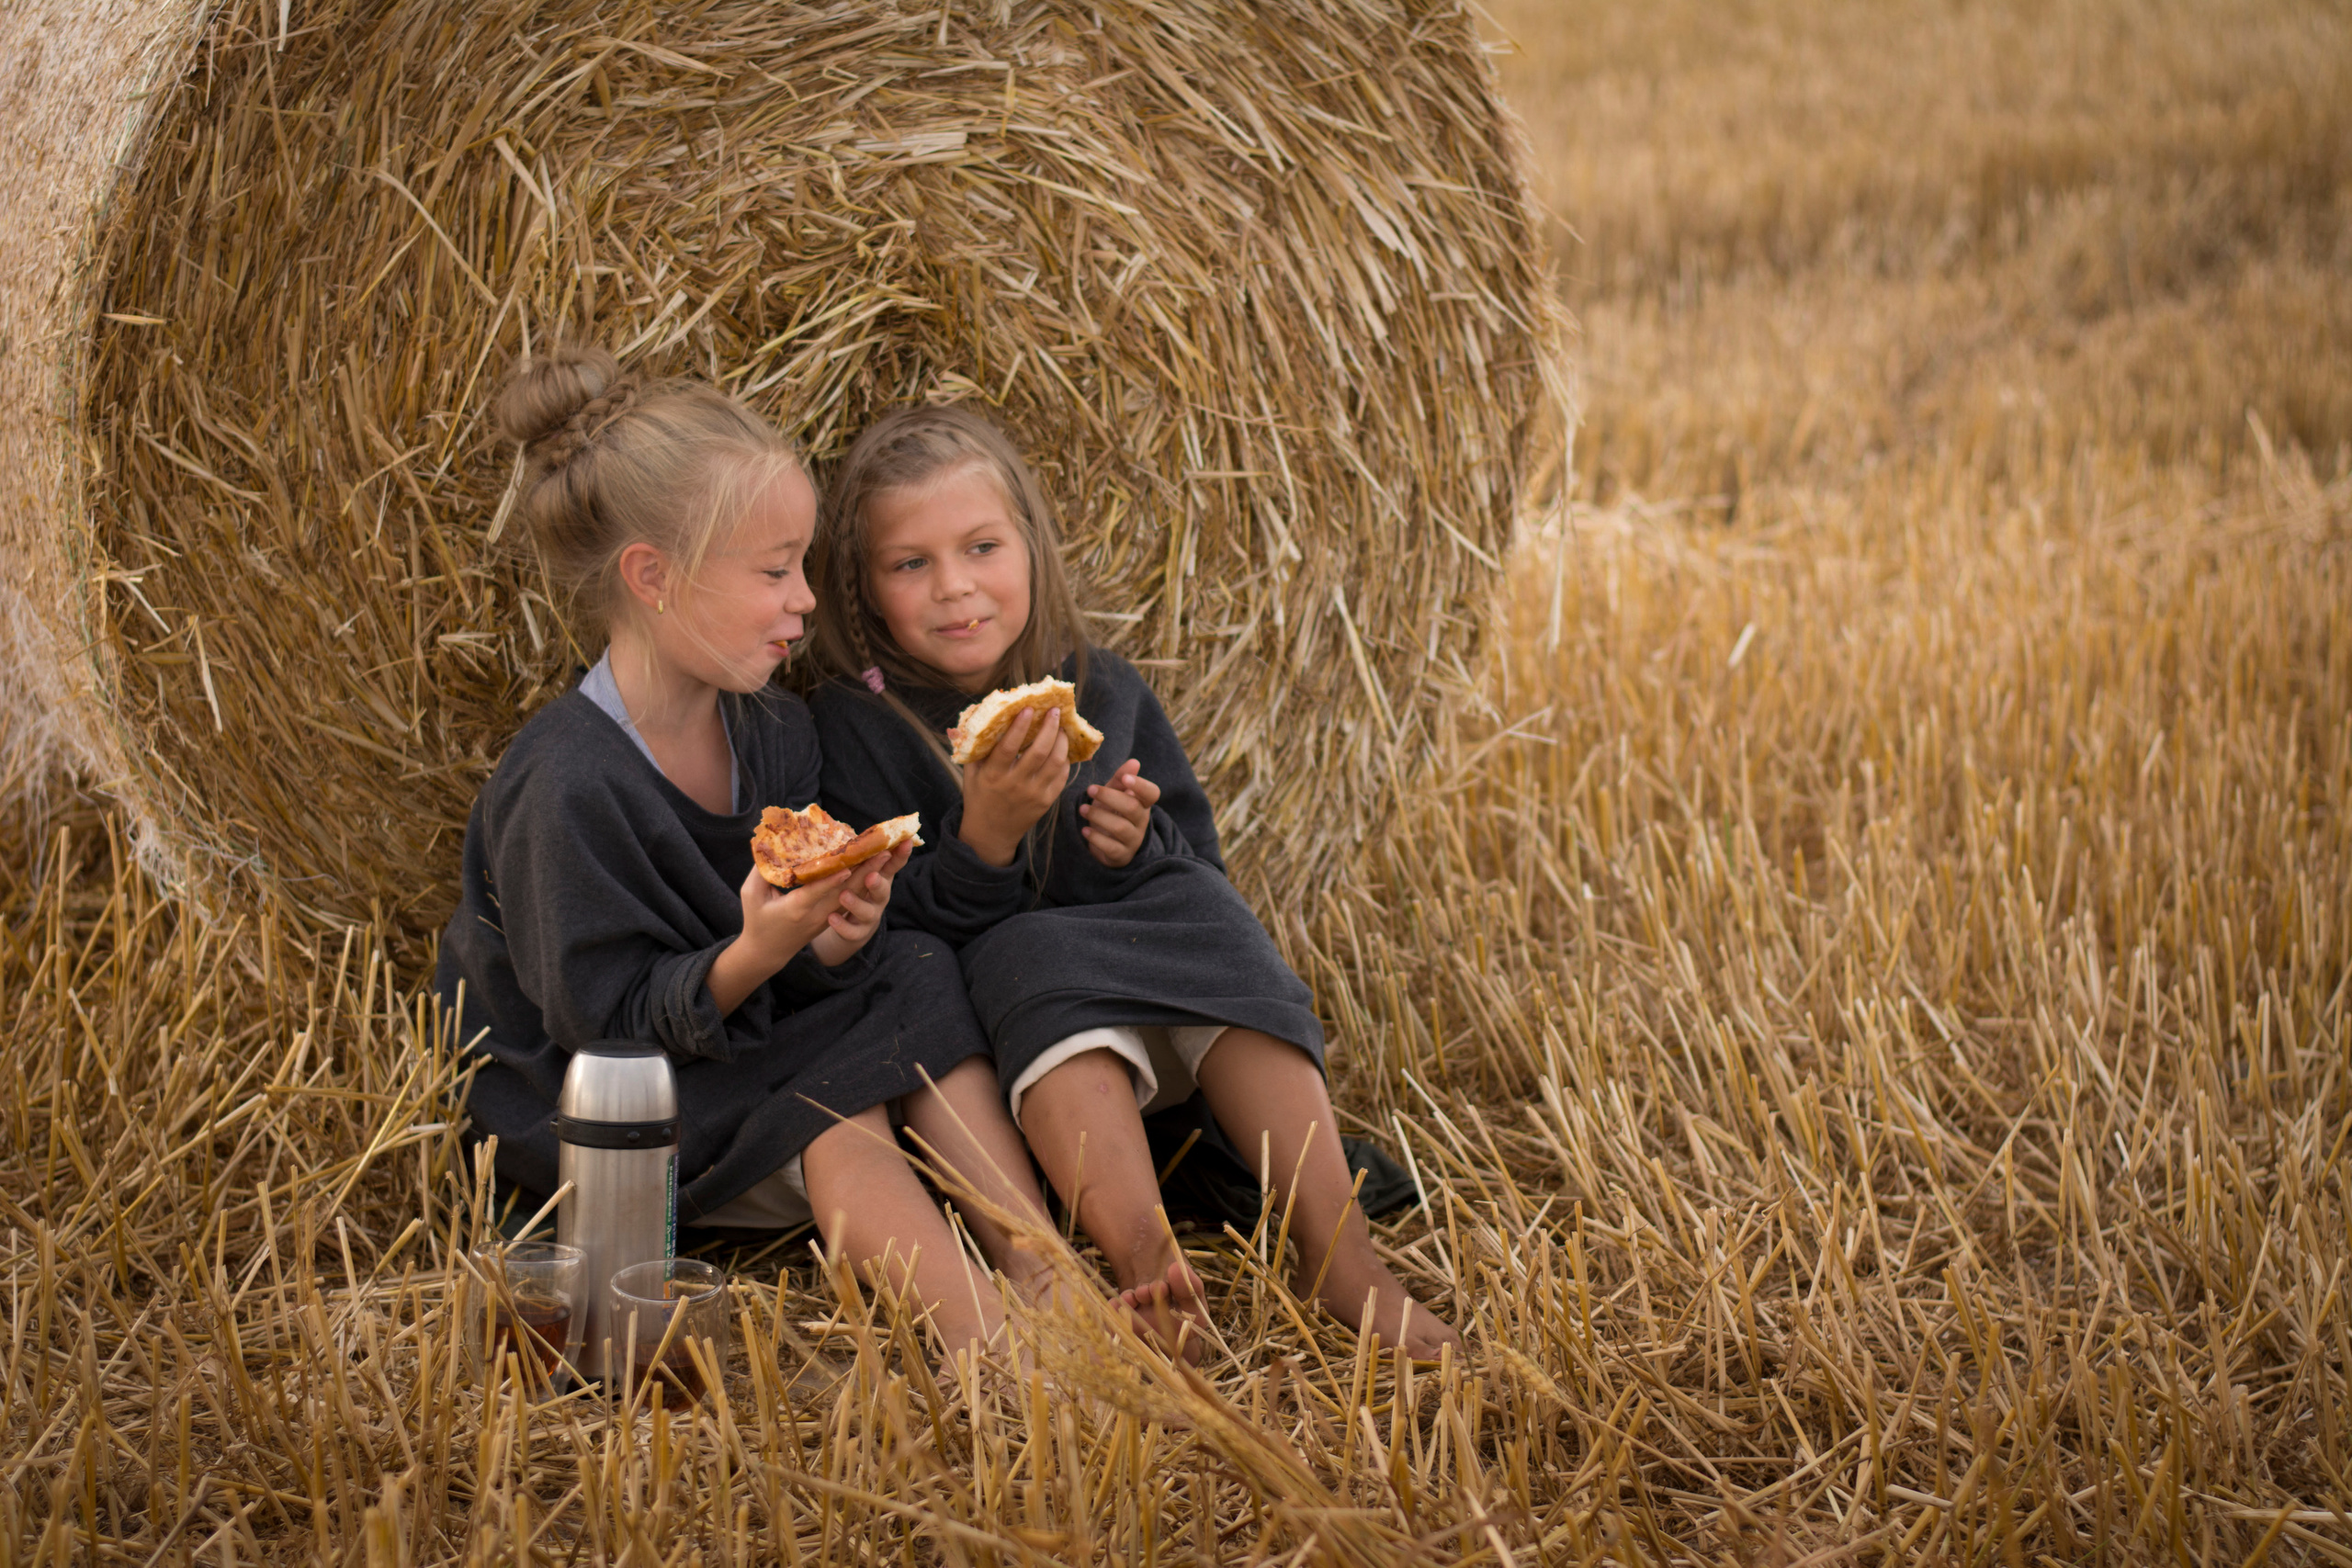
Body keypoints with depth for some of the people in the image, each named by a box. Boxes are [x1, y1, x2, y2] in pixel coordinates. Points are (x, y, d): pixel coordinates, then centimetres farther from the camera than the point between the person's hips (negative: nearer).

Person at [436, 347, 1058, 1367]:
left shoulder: (774, 730, 0)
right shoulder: (568, 789, -25)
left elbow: (787, 975, 4)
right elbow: (607, 1019, -24)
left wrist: (829, 943, -20)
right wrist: (753, 954, -38)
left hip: (729, 1039, 8)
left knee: (920, 983, -12)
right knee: (828, 1110, -28)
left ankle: (1043, 1284, -21)